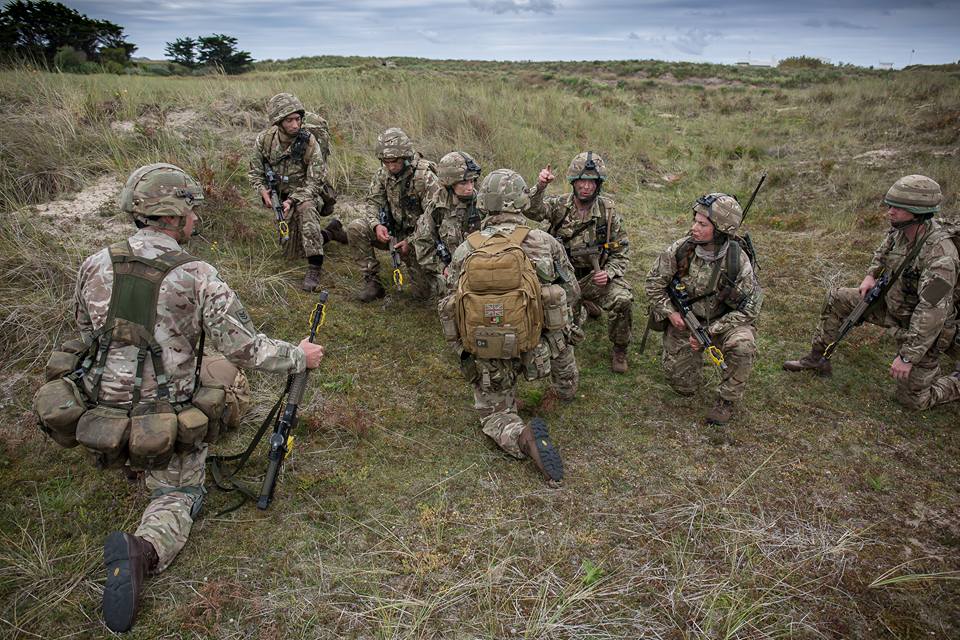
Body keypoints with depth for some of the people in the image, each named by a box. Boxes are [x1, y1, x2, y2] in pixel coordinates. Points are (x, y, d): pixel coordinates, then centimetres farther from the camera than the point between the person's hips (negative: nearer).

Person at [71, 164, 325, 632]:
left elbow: (86, 336, 10)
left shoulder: (95, 266, -5)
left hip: (102, 410, 5)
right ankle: (143, 550, -17)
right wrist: (300, 357, -2)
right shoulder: (196, 277, -19)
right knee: (178, 493, 14)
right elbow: (245, 347, -17)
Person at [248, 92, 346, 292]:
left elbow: (314, 182, -22)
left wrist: (292, 200, -34)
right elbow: (255, 172, -1)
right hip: (281, 197, 4)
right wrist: (264, 192, -20)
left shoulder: (310, 143, -23)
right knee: (293, 253, 8)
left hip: (305, 193, -4)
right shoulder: (264, 139, -12)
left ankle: (315, 268, -37)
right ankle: (331, 232, 31)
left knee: (305, 208, -42)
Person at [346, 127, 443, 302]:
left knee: (424, 291, -17)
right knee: (356, 228, -20)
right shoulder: (383, 173, -1)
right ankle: (371, 282, -11)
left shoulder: (426, 177, -20)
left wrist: (411, 242, -28)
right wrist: (376, 225, -20)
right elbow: (373, 201, 2)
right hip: (392, 231, 5)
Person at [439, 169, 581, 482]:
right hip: (534, 346, 0)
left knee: (494, 415, 19)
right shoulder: (545, 243, -9)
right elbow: (572, 294, 2)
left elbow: (449, 305, 2)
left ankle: (523, 437, -13)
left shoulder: (463, 252, -5)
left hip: (484, 352, 1)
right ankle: (567, 389, 49)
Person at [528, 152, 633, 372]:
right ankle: (584, 304, 40)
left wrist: (609, 273, -20)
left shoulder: (608, 210, -7)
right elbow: (532, 211, -30)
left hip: (595, 275, -1)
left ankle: (619, 350, -2)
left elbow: (621, 252, -1)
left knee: (623, 300, -28)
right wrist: (539, 187, -48)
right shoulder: (559, 205, -9)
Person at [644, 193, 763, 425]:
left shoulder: (737, 261, -21)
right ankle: (694, 354, 37)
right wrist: (670, 312, -15)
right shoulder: (681, 249, -16)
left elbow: (749, 308, -16)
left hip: (723, 321, -1)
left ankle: (727, 401, -10)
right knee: (683, 387, 2)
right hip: (682, 321, 2)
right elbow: (653, 282, -2)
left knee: (742, 344, -35)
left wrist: (710, 331, -25)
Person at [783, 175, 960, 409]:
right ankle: (816, 359, 12)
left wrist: (908, 356, -32)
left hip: (921, 329, -7)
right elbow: (882, 252, 15)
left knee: (912, 399, -2)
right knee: (837, 299, 2)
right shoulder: (899, 230, -11)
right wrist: (871, 275, -2)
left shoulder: (939, 255, -34)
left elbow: (932, 313, -34)